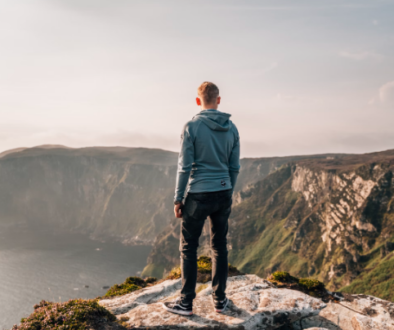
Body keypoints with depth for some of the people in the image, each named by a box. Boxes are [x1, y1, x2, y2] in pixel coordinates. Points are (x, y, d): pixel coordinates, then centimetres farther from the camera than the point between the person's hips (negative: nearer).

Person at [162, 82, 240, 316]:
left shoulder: (192, 127, -10)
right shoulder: (232, 128, 4)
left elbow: (185, 167, -11)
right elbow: (235, 167, 7)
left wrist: (178, 198, -3)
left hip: (199, 196, -5)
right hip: (224, 195, 5)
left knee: (188, 248, 7)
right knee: (220, 247, 14)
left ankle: (186, 303, 13)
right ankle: (220, 299, 22)